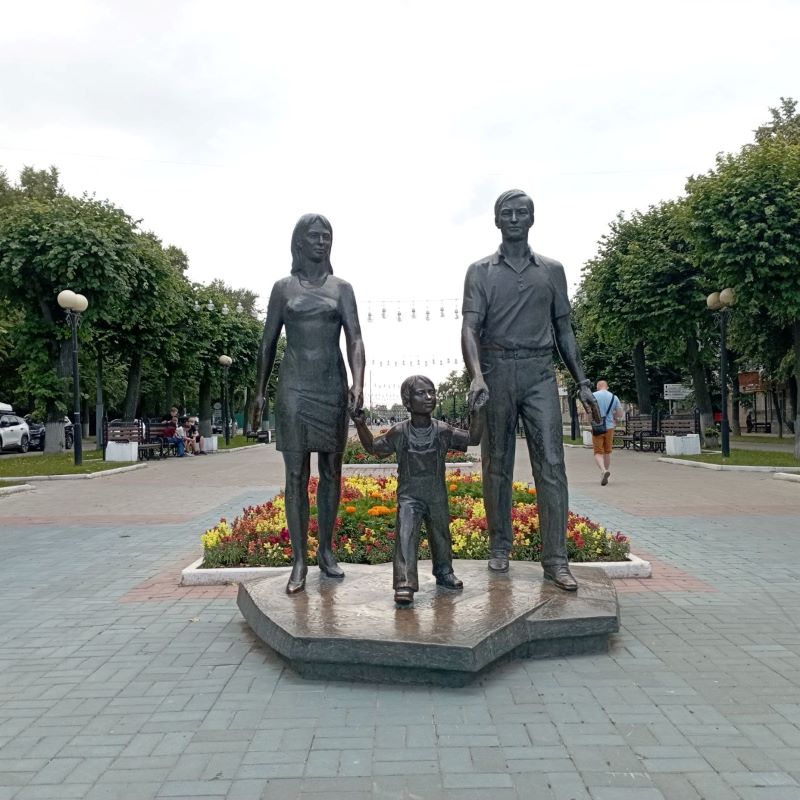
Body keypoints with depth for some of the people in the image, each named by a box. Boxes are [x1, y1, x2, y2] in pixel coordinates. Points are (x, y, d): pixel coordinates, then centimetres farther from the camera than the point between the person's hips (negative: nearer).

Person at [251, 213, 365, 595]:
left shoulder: (341, 288, 7)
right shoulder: (283, 287, 8)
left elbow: (355, 339, -3)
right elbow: (268, 342, 10)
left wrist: (358, 383, -19)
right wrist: (259, 392, 7)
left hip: (332, 385, 1)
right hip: (294, 385, -1)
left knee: (331, 470, 6)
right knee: (296, 474, -2)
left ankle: (326, 550, 18)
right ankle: (299, 560, 3)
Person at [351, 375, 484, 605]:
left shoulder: (443, 431, -6)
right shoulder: (399, 433, -9)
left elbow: (473, 439, -1)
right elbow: (372, 447, 3)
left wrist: (478, 411, -10)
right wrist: (360, 425, -11)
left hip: (437, 497, 3)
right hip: (409, 496, -2)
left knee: (441, 535, 18)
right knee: (405, 536, -17)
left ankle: (444, 572, 41)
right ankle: (404, 584, -17)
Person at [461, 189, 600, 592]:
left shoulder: (552, 270, 14)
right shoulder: (480, 271, 7)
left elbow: (564, 329, 16)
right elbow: (470, 327, -5)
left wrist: (582, 382, 9)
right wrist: (476, 375, -22)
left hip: (540, 372, 1)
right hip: (496, 370, -1)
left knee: (551, 463, -7)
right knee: (497, 464, 5)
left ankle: (555, 559, -4)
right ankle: (500, 547, 18)